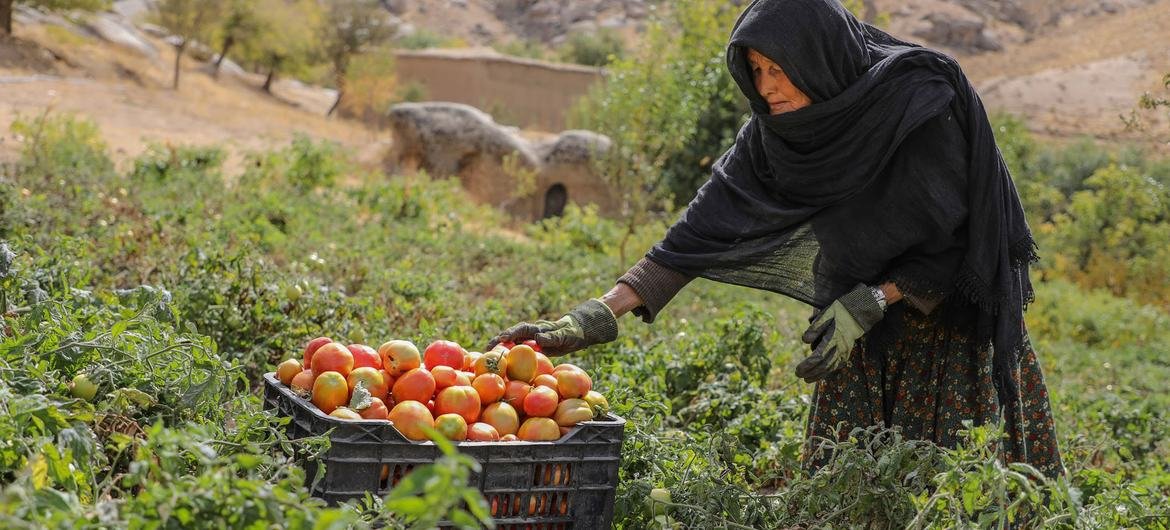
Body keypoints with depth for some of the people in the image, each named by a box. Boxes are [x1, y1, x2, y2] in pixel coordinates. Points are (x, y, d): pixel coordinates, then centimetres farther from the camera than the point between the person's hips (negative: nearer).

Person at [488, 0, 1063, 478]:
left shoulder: (924, 101, -23)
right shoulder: (777, 130, -10)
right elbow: (706, 224, -14)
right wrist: (596, 317, -22)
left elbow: (956, 240, -16)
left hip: (954, 322, -4)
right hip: (864, 329, 4)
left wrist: (874, 301, -26)